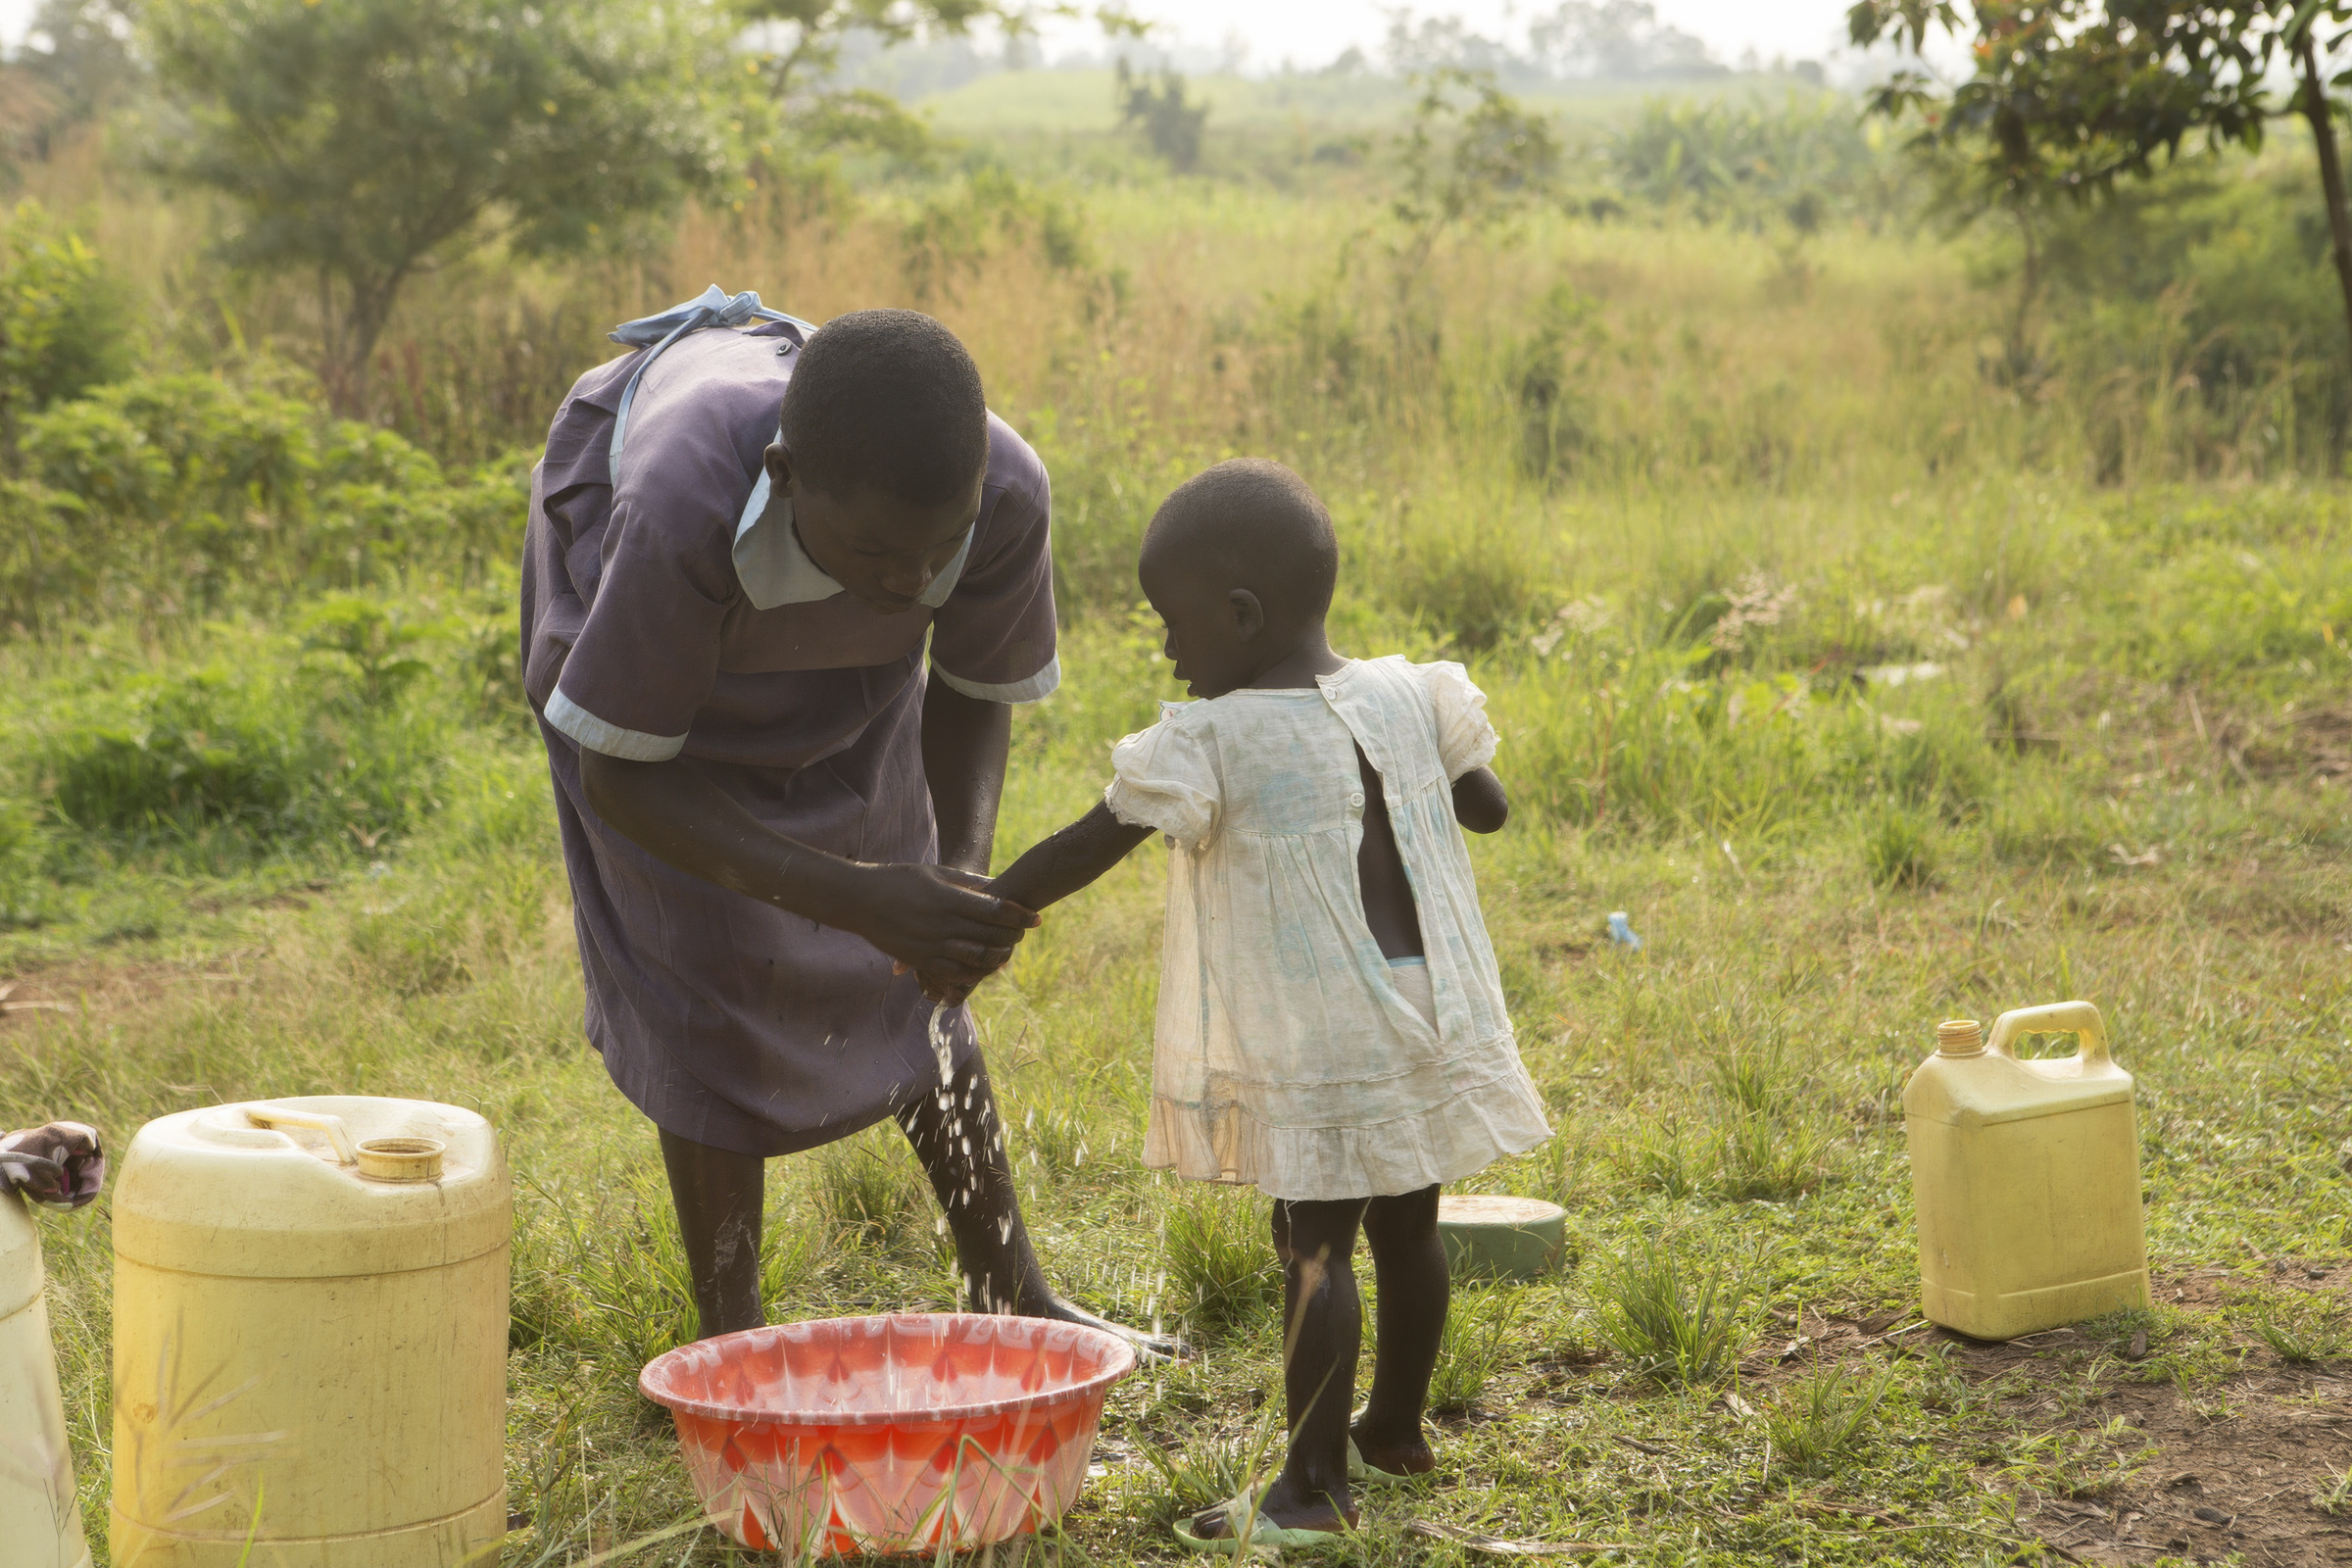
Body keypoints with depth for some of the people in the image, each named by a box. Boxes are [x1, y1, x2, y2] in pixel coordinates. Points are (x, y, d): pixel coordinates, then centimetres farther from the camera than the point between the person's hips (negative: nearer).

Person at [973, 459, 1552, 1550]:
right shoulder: (1408, 698, 3)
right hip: (1432, 1011, 7)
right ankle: (1394, 1430, 33)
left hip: (1317, 1040, -7)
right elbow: (1486, 807, 17)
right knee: (1405, 1228, 18)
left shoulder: (1215, 743, -13)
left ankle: (1314, 1483, -3)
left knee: (1313, 1248, -3)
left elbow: (1083, 851, -11)